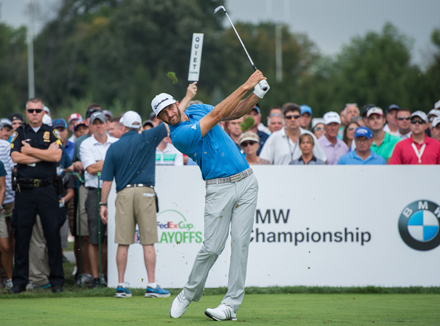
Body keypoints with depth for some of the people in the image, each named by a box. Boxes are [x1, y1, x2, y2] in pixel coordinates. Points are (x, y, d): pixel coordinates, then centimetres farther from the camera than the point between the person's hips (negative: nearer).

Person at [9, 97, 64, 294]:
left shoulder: (52, 134, 9)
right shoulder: (19, 134, 11)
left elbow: (56, 156, -8)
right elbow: (15, 157, -6)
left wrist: (30, 151, -5)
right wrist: (44, 155, -7)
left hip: (47, 189, -1)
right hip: (24, 189, 1)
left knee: (53, 234, -2)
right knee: (21, 235, 2)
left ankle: (57, 281, 4)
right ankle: (19, 281, 8)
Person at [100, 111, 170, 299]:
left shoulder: (114, 147, 9)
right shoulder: (147, 139, 3)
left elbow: (107, 179, 7)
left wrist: (103, 204, 12)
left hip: (123, 194, 2)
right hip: (145, 192, -2)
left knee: (123, 244, 4)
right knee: (148, 242, -2)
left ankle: (121, 286, 5)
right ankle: (152, 285, -5)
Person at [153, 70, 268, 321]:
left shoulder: (198, 109, 11)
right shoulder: (179, 136, -13)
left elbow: (235, 112, 16)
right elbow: (216, 116, -17)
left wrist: (257, 94, -4)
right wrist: (246, 86, -16)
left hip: (246, 181, 5)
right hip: (219, 189, -5)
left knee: (240, 242, -4)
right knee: (213, 247, -9)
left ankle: (232, 304, -3)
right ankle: (189, 294, 15)